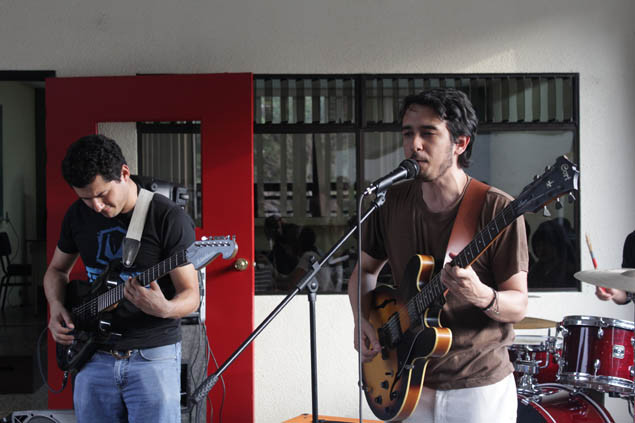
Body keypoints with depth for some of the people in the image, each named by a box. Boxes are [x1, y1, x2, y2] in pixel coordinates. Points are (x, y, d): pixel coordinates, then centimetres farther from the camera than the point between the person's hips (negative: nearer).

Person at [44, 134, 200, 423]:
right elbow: (57, 270, 20)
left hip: (152, 355, -4)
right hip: (93, 356, 5)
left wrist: (165, 309, -32)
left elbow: (190, 294, -10)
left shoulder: (169, 218, -12)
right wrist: (56, 306, 0)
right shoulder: (78, 215, 4)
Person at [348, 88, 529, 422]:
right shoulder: (392, 203, -1)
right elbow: (364, 269, 14)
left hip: (480, 386, -4)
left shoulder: (496, 209, -13)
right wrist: (362, 321, -2)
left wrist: (481, 296, -31)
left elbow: (518, 305, -11)